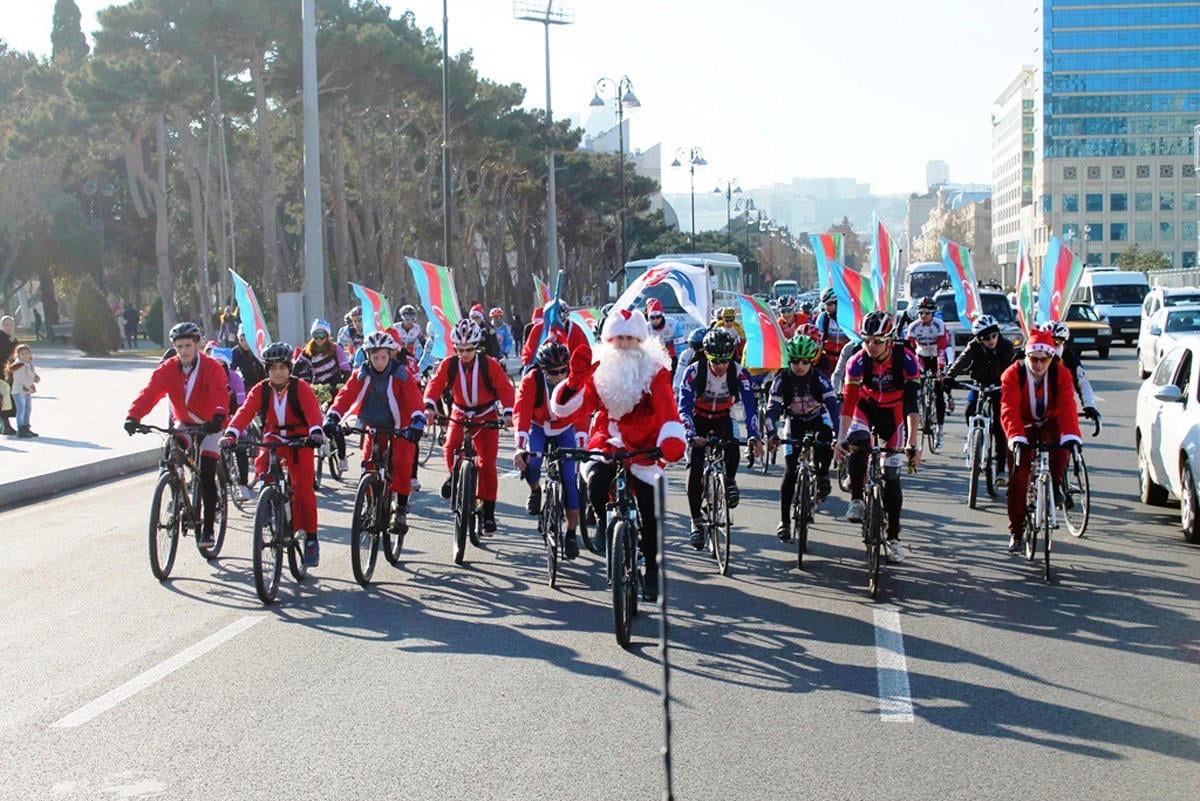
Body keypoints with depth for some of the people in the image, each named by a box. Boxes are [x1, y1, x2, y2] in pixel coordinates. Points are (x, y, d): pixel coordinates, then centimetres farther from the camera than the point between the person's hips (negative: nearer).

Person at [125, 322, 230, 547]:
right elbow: (149, 392, -24)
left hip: (209, 425, -3)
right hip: (183, 423, 3)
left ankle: (208, 529, -3)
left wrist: (219, 416, -58)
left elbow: (220, 392, -37)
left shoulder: (212, 367, -20)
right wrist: (133, 416, -42)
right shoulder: (167, 368, -11)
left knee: (207, 476, -12)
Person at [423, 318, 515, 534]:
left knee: (487, 464, -7)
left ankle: (488, 513, 1)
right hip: (459, 415, 1)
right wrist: (430, 405, -38)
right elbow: (435, 384, -19)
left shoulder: (489, 364, -13)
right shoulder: (448, 365, -8)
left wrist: (507, 412, -34)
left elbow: (504, 388, -18)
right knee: (451, 446, -28)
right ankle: (454, 476, 7)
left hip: (486, 417, -1)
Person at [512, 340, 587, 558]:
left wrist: (581, 444, -46)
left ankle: (571, 534, -1)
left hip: (565, 429, 0)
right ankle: (535, 490, 6)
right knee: (530, 463, -29)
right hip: (538, 427, 0)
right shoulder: (531, 380, -29)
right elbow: (521, 412, -39)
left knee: (569, 479, -11)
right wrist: (520, 446, -52)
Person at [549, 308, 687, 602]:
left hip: (644, 449, -1)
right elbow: (564, 407, -9)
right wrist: (576, 378, -27)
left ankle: (651, 568, 13)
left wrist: (672, 440, -40)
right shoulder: (598, 372, 1)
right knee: (595, 482, -30)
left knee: (650, 513, -9)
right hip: (606, 444, 1)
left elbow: (667, 409, -20)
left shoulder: (654, 372, -3)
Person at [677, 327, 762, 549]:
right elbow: (684, 406, -31)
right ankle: (696, 521, -4)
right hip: (698, 419, -1)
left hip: (722, 418, 1)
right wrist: (691, 436, -46)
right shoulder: (694, 372, -27)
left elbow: (750, 405, -27)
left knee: (732, 451, -30)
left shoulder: (739, 373, -23)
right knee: (695, 470, -14)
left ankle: (730, 481, 3)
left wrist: (754, 437, -41)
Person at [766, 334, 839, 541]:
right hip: (795, 420, 1)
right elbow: (772, 408, -30)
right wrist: (771, 434, -47)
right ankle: (784, 521, -3)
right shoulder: (782, 379, -24)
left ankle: (822, 477, -5)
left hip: (818, 417, -1)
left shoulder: (819, 378, -27)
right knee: (790, 472, -7)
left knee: (825, 444, -35)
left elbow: (832, 405, -35)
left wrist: (837, 434, -49)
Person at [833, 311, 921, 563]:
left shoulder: (906, 360, -28)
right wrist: (841, 439, -38)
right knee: (857, 443, -34)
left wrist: (913, 444, -40)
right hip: (866, 406, 1)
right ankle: (856, 499, -15)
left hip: (893, 412, 0)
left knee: (891, 476, -4)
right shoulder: (858, 362, -24)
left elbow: (912, 405, -32)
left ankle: (893, 537, 7)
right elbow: (848, 402, -27)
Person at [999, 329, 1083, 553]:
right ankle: (1016, 532, 3)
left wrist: (1071, 435, -44)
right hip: (1023, 426, 0)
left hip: (1049, 422, 0)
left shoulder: (1061, 373, -16)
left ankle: (1055, 484, -6)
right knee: (1017, 478, -7)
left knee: (1061, 447, -34)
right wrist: (1016, 437, -46)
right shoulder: (1013, 374, -20)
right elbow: (1009, 409, -30)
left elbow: (1067, 406, -28)